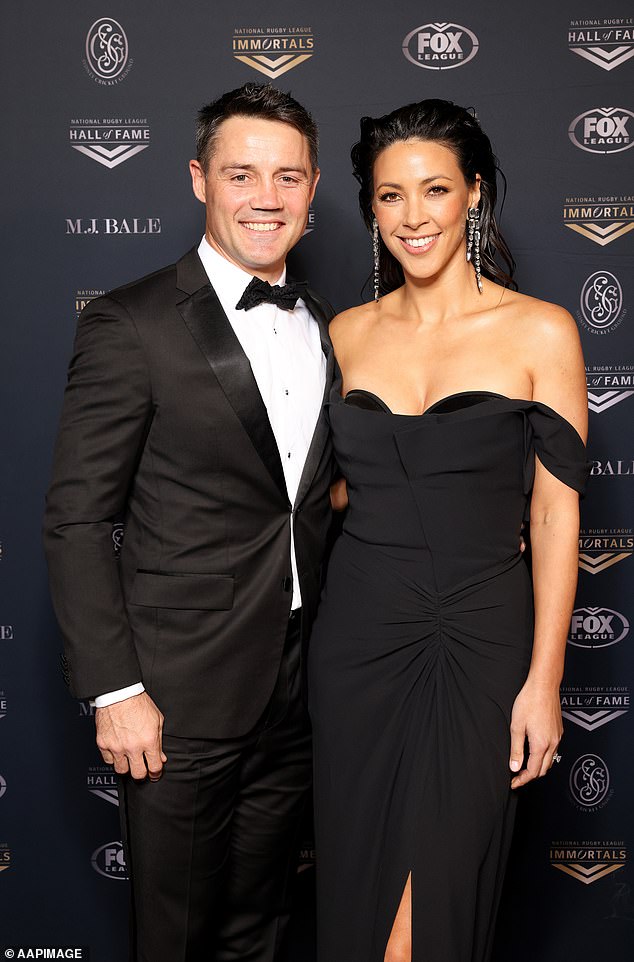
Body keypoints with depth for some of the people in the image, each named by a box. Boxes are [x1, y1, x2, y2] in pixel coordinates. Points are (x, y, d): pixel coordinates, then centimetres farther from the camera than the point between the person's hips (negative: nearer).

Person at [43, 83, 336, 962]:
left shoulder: (324, 328, 8)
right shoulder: (131, 325, -12)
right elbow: (76, 521, -12)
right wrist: (114, 691, -16)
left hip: (298, 691, 6)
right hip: (181, 695, -5)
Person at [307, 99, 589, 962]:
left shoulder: (540, 332, -5)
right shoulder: (347, 333, 5)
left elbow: (555, 511, -6)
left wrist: (544, 680, -9)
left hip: (482, 640, -3)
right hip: (357, 638, 3)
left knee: (443, 888, 6)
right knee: (356, 885, 14)